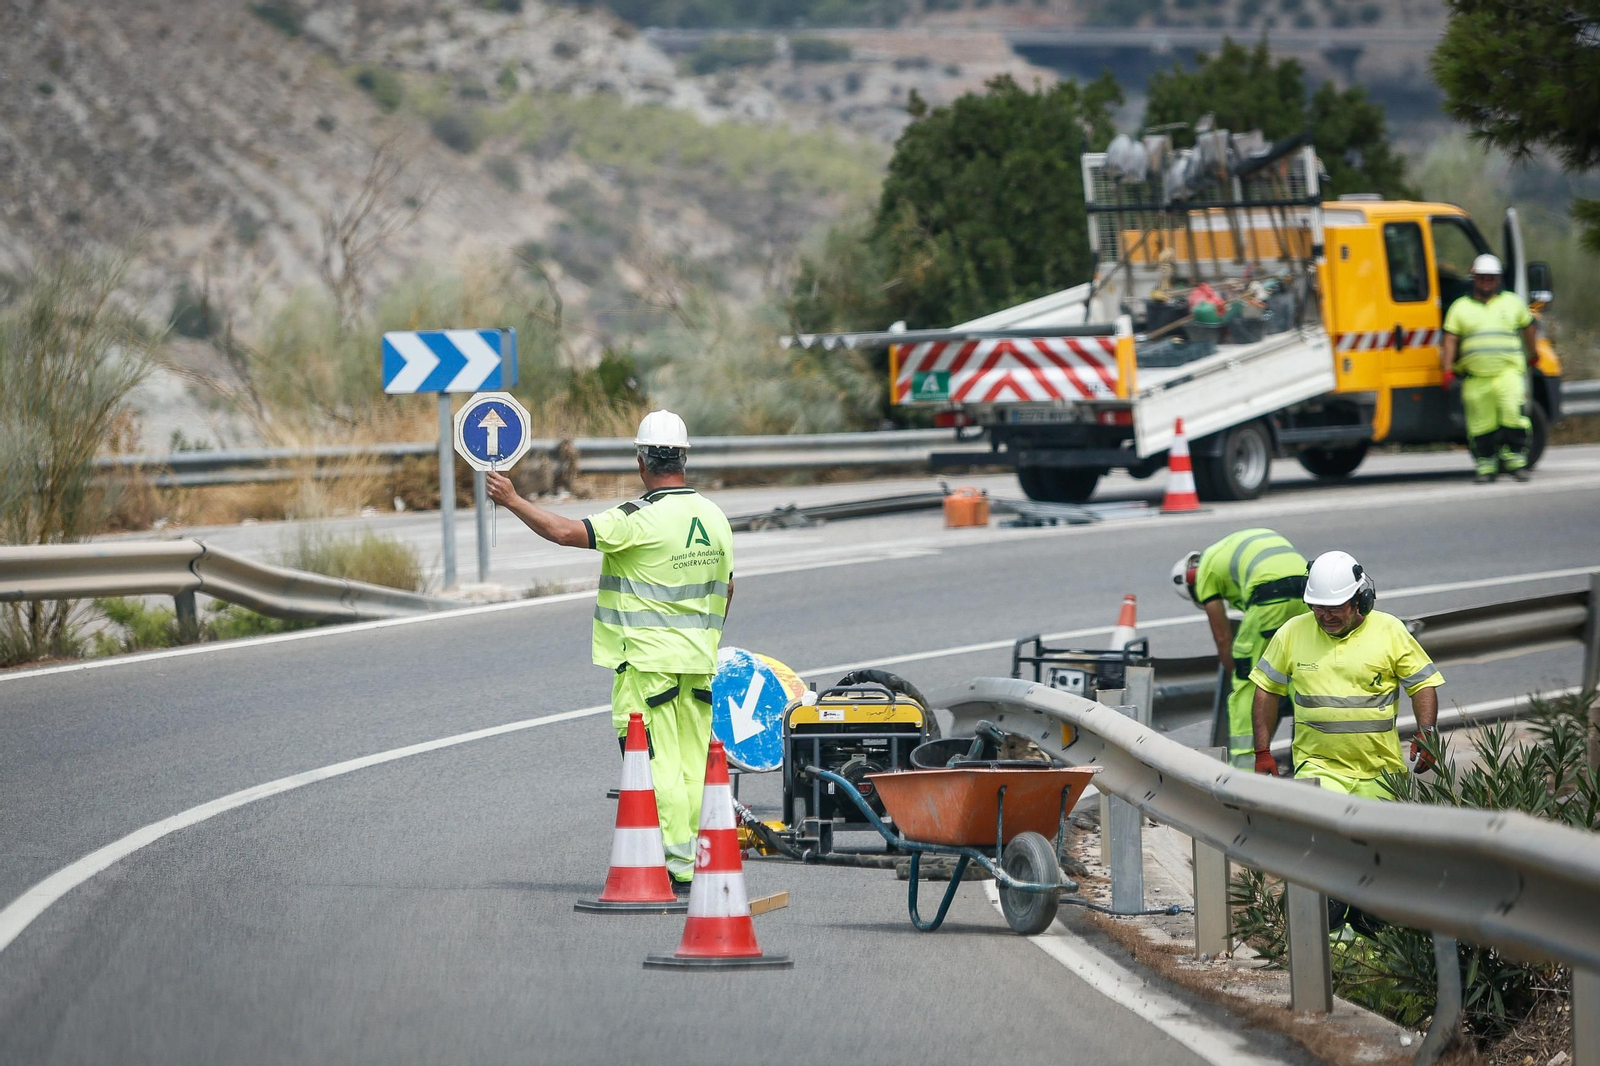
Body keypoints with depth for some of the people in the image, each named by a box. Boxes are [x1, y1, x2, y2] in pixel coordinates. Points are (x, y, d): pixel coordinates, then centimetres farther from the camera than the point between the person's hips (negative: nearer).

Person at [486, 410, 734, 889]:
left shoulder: (640, 519, -16)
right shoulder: (714, 517, 7)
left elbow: (567, 532, -21)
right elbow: (725, 589, 17)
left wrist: (512, 500, -9)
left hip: (646, 659, -7)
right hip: (697, 661, 7)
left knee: (658, 763, -5)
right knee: (693, 762, 10)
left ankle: (676, 861, -8)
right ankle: (697, 858, 13)